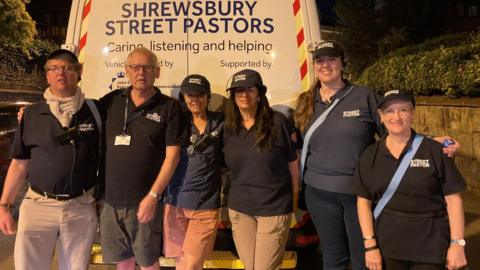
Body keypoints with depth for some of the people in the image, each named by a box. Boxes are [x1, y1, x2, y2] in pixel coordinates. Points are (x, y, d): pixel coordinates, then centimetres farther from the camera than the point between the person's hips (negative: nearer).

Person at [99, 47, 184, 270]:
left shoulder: (169, 107, -5)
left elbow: (172, 155, -9)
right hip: (111, 199, 3)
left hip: (144, 201, -3)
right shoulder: (111, 101, 5)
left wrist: (153, 196, -14)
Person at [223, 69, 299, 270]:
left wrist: (294, 195, 1)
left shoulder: (277, 122, -11)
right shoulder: (229, 127, 2)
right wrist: (239, 189, 11)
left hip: (274, 208, -4)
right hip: (239, 208, 5)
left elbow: (292, 161, -3)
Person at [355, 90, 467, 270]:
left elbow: (453, 198, -4)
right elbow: (364, 201, 0)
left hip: (430, 242, -1)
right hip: (386, 243, 2)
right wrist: (370, 245, -5)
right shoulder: (370, 156, 1)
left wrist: (457, 243, -8)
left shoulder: (435, 150, -5)